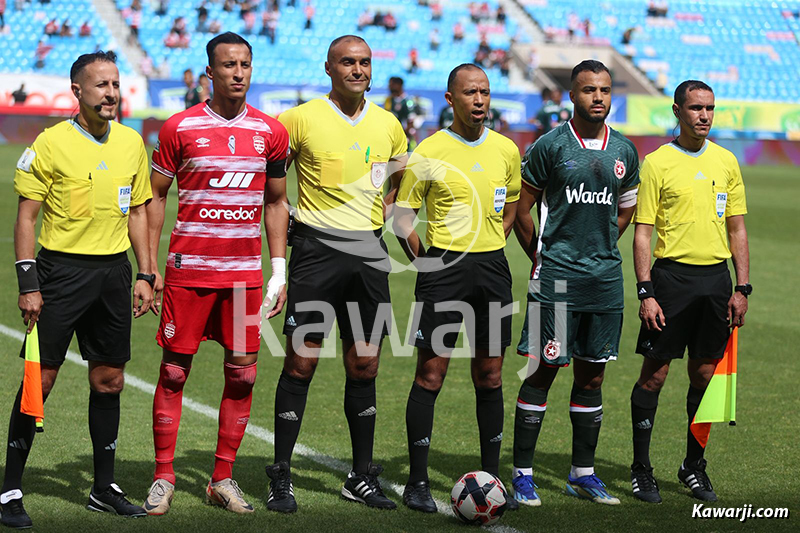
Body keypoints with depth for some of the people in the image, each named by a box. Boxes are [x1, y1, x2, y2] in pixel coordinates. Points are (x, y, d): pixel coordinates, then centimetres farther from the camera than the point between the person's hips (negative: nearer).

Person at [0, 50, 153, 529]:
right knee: (40, 378, -5)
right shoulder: (51, 143, -6)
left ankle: (105, 488, 19)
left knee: (109, 380, 8)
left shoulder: (132, 142, 9)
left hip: (114, 270, 5)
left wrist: (145, 275, 10)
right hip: (62, 269, -5)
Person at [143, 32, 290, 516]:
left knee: (242, 373, 3)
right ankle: (164, 478, 10)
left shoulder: (271, 132, 6)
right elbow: (155, 197, 5)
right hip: (188, 270, -2)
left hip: (245, 272, 3)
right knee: (174, 371, 1)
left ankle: (223, 479, 14)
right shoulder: (181, 128, -1)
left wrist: (280, 270, 8)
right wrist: (149, 268, 0)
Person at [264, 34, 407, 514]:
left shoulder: (388, 125, 9)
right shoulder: (301, 119, -4)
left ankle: (362, 477, 17)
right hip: (317, 249, -4)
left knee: (365, 366, 6)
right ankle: (282, 478, 5)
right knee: (301, 362, -4)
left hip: (368, 251, 4)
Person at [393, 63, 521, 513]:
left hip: (492, 267, 4)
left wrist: (488, 250, 11)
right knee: (431, 373, -4)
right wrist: (427, 263, -5)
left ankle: (492, 477, 17)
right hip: (443, 267, -4)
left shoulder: (506, 150, 7)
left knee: (490, 375, 8)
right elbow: (402, 215, 0)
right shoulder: (430, 152, -5)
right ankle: (418, 482, 3)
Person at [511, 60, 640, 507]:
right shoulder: (550, 146, -5)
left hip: (606, 277, 4)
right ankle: (523, 473, 4)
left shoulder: (624, 151, 8)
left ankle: (584, 473, 19)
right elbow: (521, 208, 1)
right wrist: (541, 257, 4)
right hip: (556, 276, -4)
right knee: (542, 370, -4)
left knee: (592, 374, 9)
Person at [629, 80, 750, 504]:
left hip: (716, 277, 4)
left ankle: (694, 466, 21)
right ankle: (641, 469, 7)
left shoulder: (726, 162, 10)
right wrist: (646, 292, -12)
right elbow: (642, 232, -4)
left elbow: (737, 228, 13)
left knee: (704, 374, 8)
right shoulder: (657, 163, -2)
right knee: (655, 373, -2)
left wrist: (742, 288, 6)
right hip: (672, 274, -4)